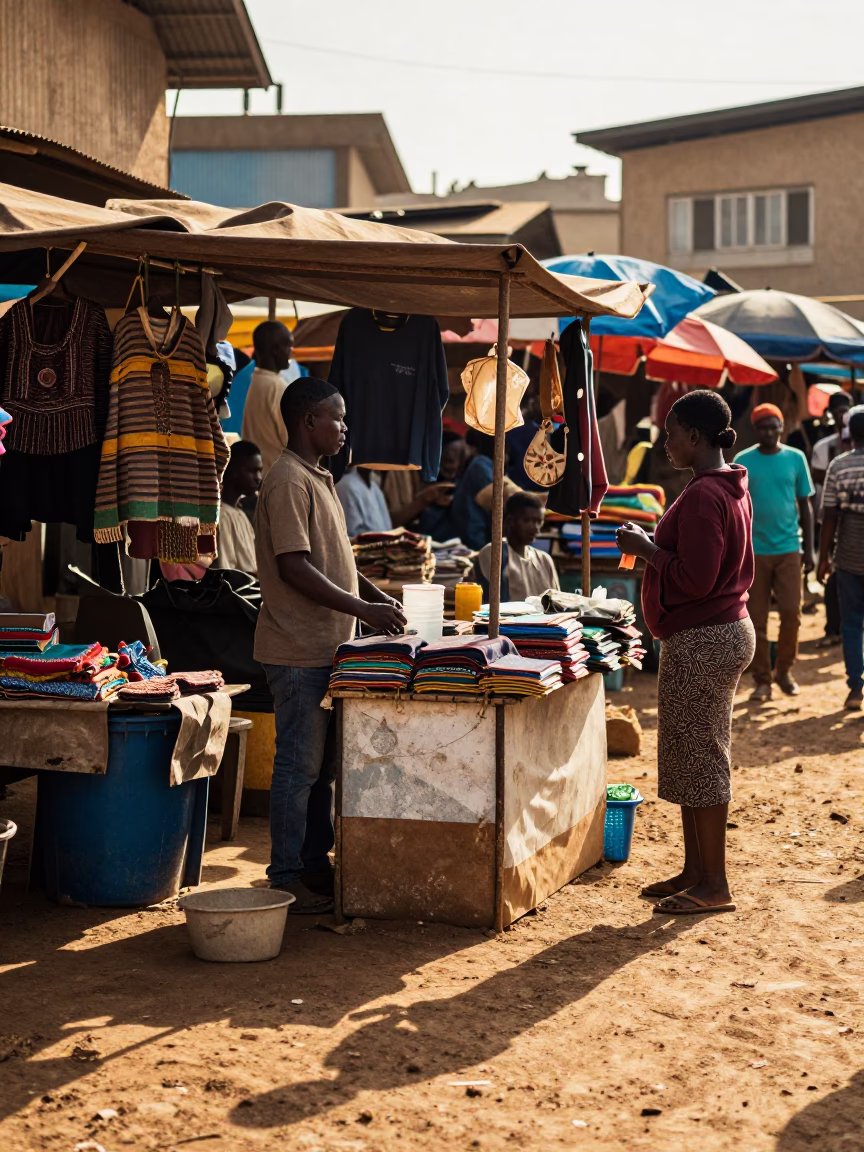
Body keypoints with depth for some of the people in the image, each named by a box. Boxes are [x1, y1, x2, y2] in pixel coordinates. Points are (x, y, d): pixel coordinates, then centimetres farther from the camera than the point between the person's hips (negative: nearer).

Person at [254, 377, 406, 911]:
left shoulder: (319, 480, 17)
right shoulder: (289, 481, -15)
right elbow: (295, 568, -22)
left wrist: (377, 597, 14)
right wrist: (363, 610, -22)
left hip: (326, 647, 10)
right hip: (300, 651, -10)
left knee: (322, 765, 15)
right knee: (300, 767, -4)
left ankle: (316, 866, 23)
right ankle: (288, 879, 4)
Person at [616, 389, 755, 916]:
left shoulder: (703, 496, -19)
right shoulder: (734, 488, 12)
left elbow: (694, 578, -24)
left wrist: (647, 549, -11)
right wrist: (659, 546, 15)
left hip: (700, 642, -10)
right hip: (728, 629, 10)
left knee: (700, 759, -3)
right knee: (693, 758, 16)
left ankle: (714, 884, 4)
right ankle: (694, 870, 23)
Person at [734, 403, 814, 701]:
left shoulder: (796, 458, 3)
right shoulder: (743, 461, 1)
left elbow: (805, 505, 8)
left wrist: (809, 549, 5)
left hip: (789, 549, 1)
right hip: (754, 550, 0)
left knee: (791, 613, -2)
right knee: (756, 619, 3)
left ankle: (784, 671, 17)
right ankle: (762, 679, 13)